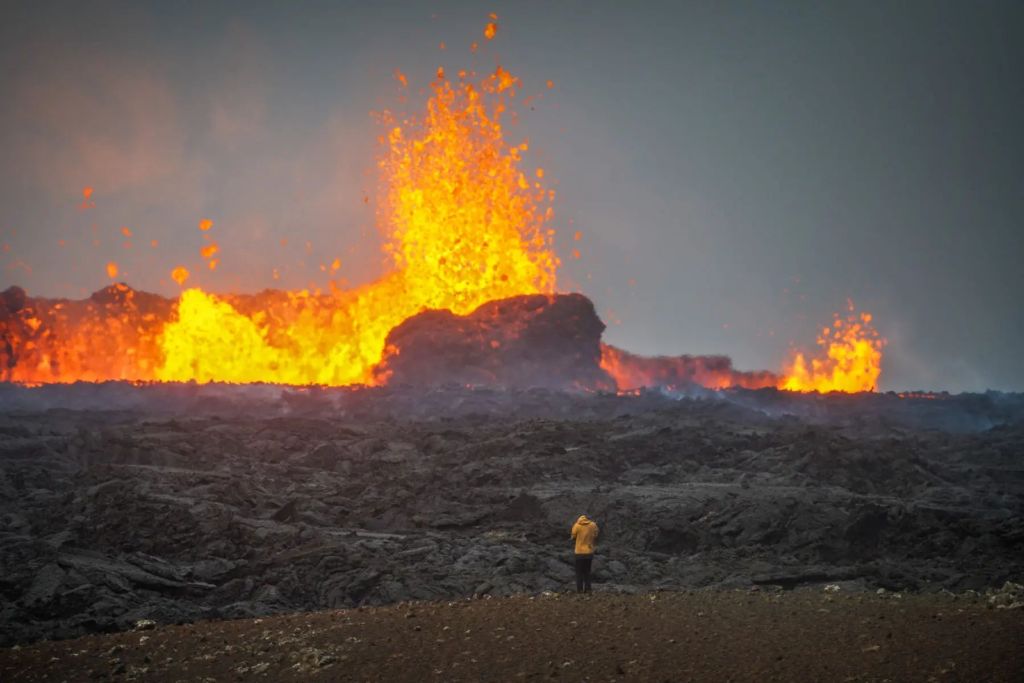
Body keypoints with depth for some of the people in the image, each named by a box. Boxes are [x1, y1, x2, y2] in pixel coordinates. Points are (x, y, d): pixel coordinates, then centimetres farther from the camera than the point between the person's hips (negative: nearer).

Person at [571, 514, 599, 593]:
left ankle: (579, 589, 1)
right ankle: (587, 589, 9)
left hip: (580, 552, -2)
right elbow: (596, 538, 2)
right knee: (587, 572, 14)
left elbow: (573, 537, 0)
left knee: (579, 572, 7)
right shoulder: (593, 525, -2)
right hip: (590, 552, 2)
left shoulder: (577, 526, -8)